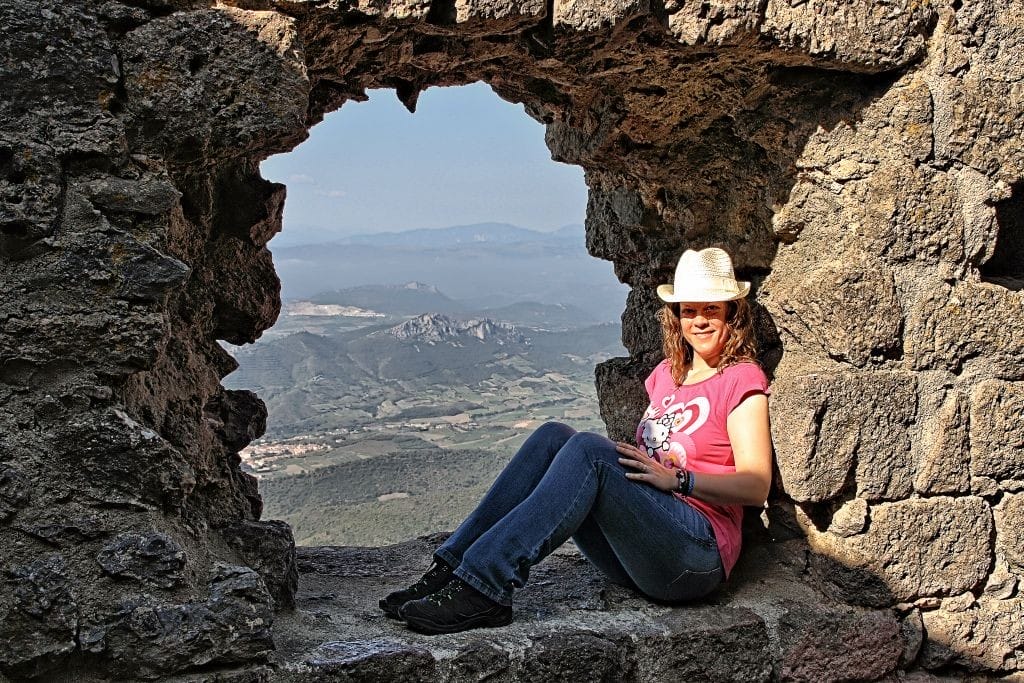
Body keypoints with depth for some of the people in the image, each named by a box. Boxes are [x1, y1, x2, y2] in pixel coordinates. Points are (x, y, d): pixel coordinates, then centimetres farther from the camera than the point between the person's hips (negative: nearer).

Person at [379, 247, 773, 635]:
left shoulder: (742, 379, 1)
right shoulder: (667, 372, 22)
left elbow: (756, 487, -9)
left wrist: (677, 478, -20)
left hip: (698, 554, -6)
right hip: (638, 550, 6)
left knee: (588, 450, -28)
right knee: (552, 436, -13)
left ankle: (483, 588, -37)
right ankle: (451, 569, -23)